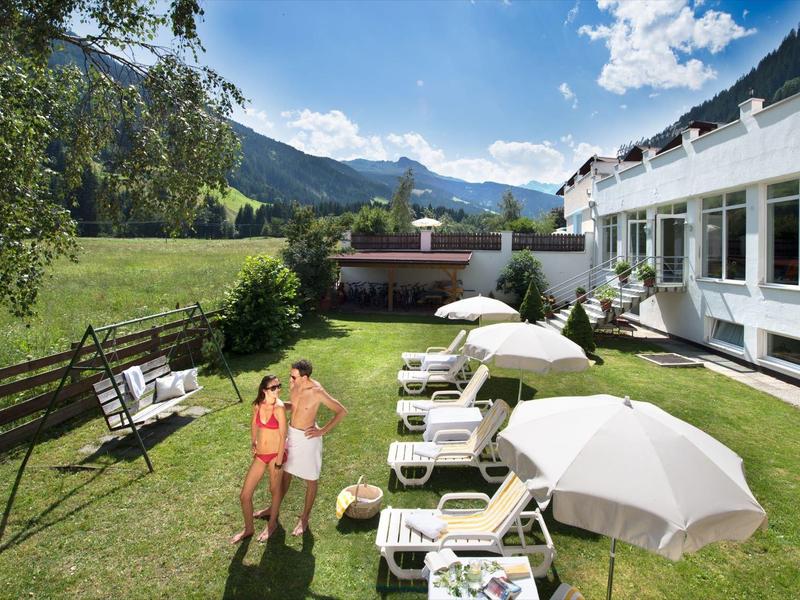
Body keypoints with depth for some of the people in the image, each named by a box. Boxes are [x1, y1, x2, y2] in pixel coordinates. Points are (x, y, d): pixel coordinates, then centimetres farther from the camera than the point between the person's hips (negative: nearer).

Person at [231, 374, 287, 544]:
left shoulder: (279, 408, -20)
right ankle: (248, 528, 31)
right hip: (260, 455, 5)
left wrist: (278, 463, -14)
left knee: (275, 489, 17)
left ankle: (272, 524, 41)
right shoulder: (257, 405, -6)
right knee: (244, 496, 7)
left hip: (276, 454, -5)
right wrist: (253, 441, 15)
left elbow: (283, 436, -16)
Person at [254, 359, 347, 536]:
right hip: (292, 434, 7)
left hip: (308, 438, -7)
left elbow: (342, 411, -20)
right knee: (285, 473, 24)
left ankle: (304, 518, 28)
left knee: (311, 479, 11)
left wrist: (323, 430, -18)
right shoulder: (294, 385, -8)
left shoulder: (317, 392, -27)